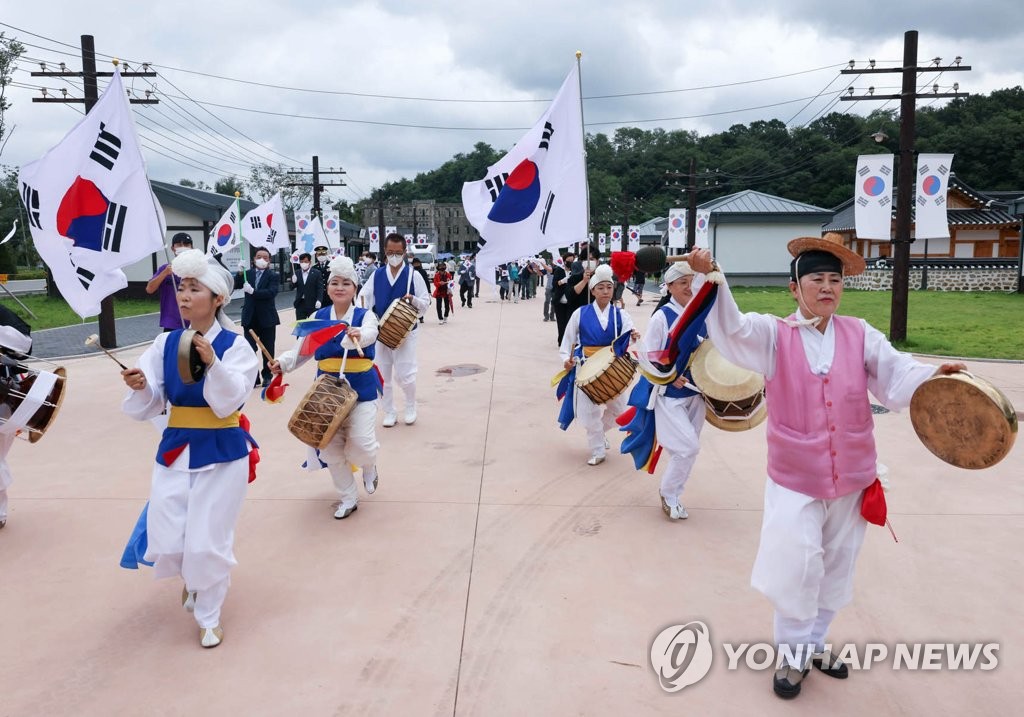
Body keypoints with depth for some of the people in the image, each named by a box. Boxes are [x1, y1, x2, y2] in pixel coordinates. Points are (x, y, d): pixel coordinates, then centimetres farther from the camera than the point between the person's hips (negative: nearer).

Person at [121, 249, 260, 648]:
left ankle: (208, 617, 28)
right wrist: (140, 387, -21)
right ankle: (191, 578, 41)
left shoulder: (235, 346, -10)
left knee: (208, 541, 3)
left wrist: (212, 364, -35)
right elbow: (145, 409, 1)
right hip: (174, 451, 4)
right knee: (165, 544, 4)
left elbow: (227, 403, -20)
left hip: (222, 454, -4)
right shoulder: (165, 343, 1)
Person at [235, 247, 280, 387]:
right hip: (250, 317, 2)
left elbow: (271, 292, -20)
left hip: (267, 318, -2)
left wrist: (253, 291, -27)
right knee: (249, 349, 1)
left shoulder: (273, 276, -4)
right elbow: (236, 286, -6)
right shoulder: (247, 273, 6)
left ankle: (267, 375, 20)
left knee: (268, 349, 8)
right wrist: (240, 273, -21)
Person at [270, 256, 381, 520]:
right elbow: (304, 348, 1)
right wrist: (283, 362, -17)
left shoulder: (365, 315, -7)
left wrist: (358, 335, -53)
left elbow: (370, 333, -29)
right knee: (331, 448, 4)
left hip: (361, 389, -3)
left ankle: (369, 464, 25)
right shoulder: (318, 317, 3)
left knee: (360, 444, -15)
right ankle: (348, 497, 25)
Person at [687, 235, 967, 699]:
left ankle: (813, 644, 39)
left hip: (852, 478, 3)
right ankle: (791, 656, 20)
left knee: (836, 569, 17)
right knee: (796, 567, -3)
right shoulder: (774, 335, -7)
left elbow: (897, 376, -8)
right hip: (795, 478, -3)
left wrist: (934, 377, -30)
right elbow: (732, 328, -24)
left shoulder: (860, 335, -1)